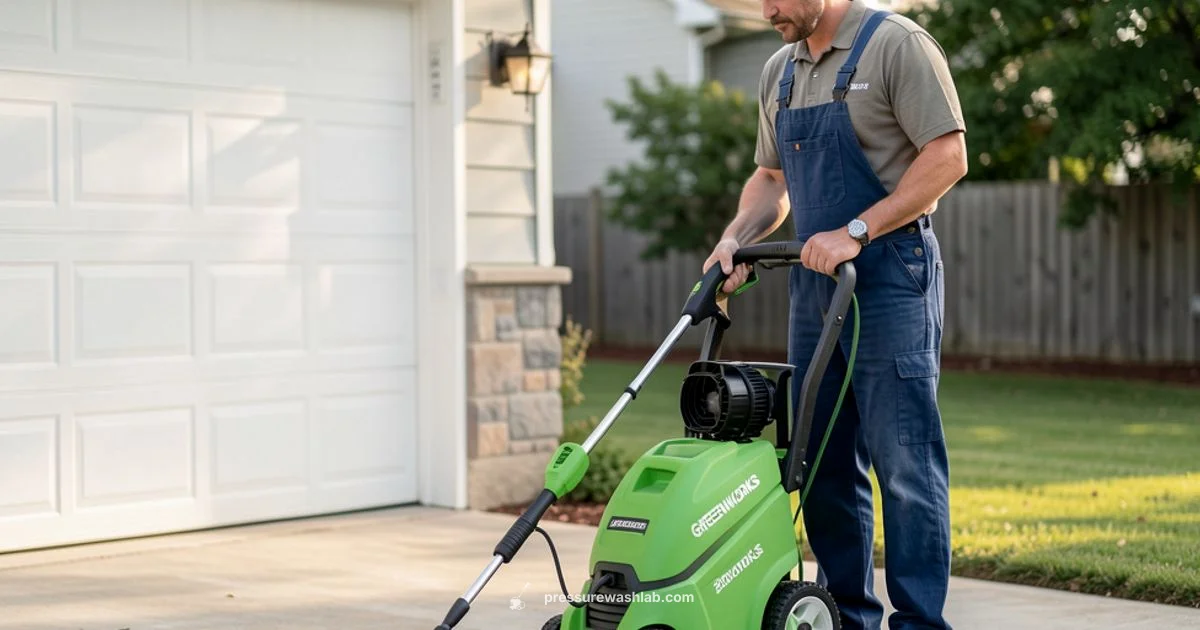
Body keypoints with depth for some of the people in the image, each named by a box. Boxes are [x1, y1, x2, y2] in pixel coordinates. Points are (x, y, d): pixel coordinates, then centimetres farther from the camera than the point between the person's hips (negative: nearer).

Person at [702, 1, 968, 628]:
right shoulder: (780, 70, 15)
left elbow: (948, 157, -14)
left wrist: (855, 232, -18)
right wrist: (735, 239, 4)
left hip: (890, 276, -8)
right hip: (813, 279, 8)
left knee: (903, 461, -6)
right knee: (823, 461, 11)